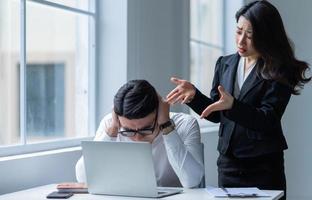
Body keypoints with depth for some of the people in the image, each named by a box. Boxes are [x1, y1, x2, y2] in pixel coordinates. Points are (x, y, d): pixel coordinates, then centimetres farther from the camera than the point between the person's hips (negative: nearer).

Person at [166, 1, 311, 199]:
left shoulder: (279, 72, -9)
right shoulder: (225, 64, 7)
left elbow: (268, 120, -17)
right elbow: (216, 115, 11)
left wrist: (232, 105, -31)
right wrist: (194, 94, -6)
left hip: (263, 167, -4)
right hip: (228, 163, 4)